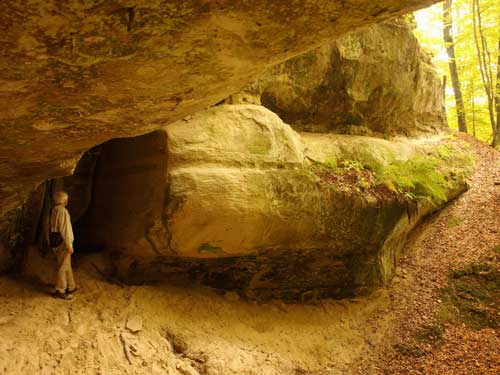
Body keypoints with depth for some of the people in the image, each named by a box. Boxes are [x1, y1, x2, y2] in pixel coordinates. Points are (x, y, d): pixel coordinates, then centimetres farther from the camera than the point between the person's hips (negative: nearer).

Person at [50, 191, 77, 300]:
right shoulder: (63, 211, -19)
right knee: (63, 267, -1)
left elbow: (54, 228, 14)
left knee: (67, 266, 19)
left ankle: (71, 286, 30)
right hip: (63, 243, -9)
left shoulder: (54, 210, 8)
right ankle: (60, 290, 6)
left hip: (56, 242, 9)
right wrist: (69, 245, -17)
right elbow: (65, 230, -21)